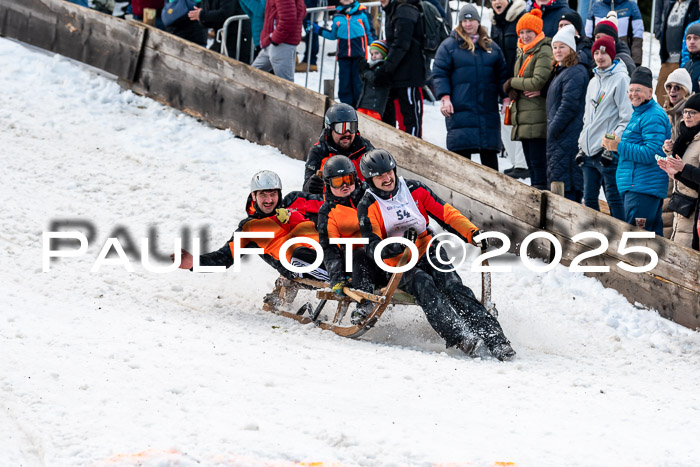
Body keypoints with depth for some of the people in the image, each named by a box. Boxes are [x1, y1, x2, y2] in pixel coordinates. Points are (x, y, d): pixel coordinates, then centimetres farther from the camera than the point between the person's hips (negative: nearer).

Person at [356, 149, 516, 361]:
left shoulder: (414, 190, 4)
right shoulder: (368, 207, -4)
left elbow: (447, 214, 4)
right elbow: (372, 247, -16)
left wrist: (472, 234, -12)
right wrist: (399, 246, -36)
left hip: (428, 252, 2)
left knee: (452, 286, -24)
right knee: (423, 284, -33)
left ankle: (493, 336, -34)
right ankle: (458, 336, -48)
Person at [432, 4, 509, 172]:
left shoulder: (491, 47, 15)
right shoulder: (449, 46, 4)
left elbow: (502, 74, 18)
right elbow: (439, 73, 0)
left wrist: (506, 97, 8)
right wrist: (444, 97, -12)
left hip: (488, 110, 3)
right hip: (460, 110, -3)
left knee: (490, 151, 4)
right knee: (462, 150, -7)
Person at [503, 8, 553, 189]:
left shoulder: (544, 52, -10)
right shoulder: (522, 53, 19)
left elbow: (539, 81, -17)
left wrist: (512, 83, -4)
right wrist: (512, 91, -3)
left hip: (538, 118, -9)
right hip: (523, 118, 9)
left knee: (538, 163, -11)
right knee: (531, 164, 12)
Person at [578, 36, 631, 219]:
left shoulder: (620, 79, -7)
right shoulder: (594, 81, 18)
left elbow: (627, 117, -12)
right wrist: (582, 144, 18)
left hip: (608, 151, -8)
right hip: (589, 151, 8)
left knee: (614, 198, -6)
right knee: (589, 199, 10)